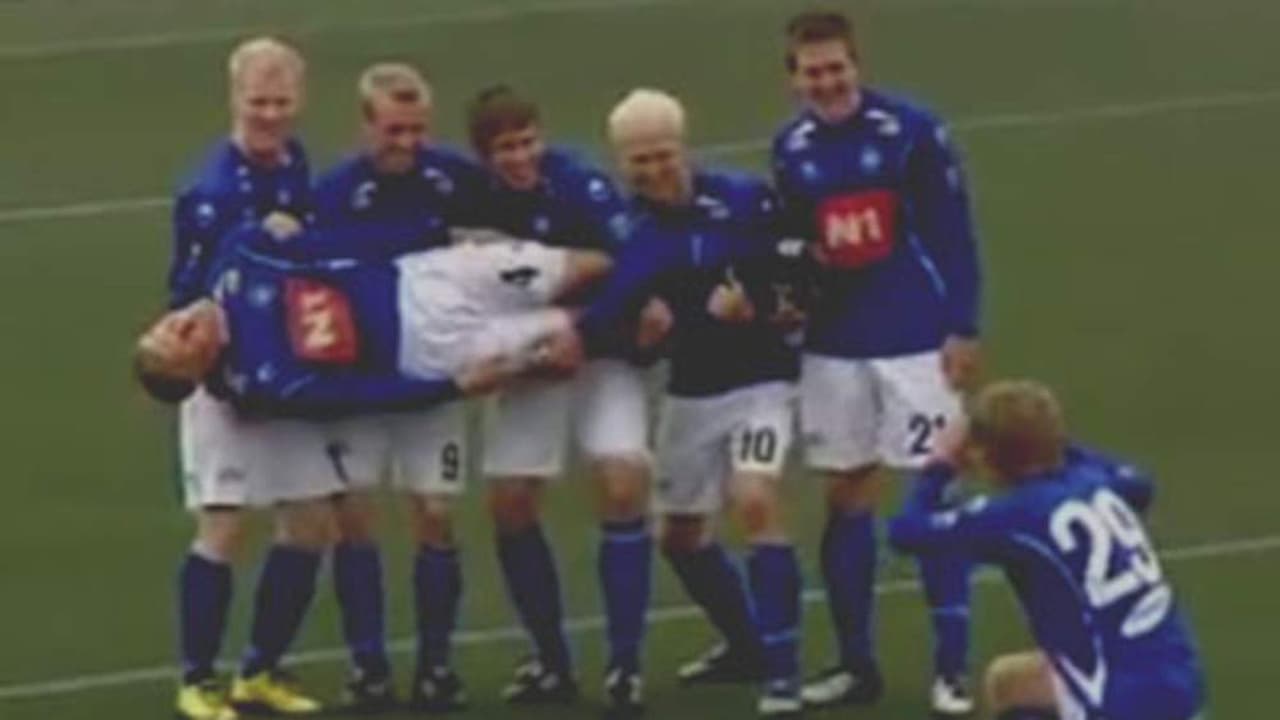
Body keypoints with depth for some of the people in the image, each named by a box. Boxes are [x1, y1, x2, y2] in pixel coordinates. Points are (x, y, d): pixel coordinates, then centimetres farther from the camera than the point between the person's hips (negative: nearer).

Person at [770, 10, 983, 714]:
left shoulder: (911, 130, -9)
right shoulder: (790, 149, 5)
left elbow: (954, 231, -7)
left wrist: (963, 329, -10)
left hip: (917, 340, -5)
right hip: (833, 345, 5)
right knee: (846, 497, 8)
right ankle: (856, 662, 17)